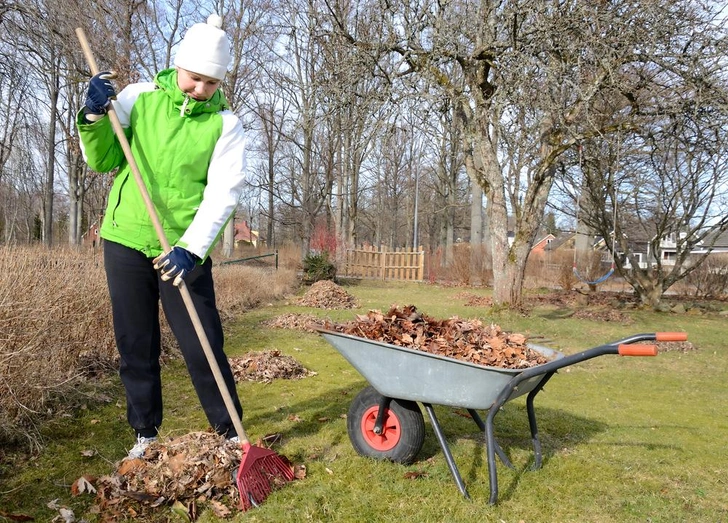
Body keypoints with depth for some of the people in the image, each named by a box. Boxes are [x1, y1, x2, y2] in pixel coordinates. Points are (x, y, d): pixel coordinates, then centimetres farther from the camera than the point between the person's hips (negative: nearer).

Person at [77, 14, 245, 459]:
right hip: (126, 240, 3)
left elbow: (223, 193, -14)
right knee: (135, 347, 10)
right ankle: (145, 433, 26)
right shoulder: (139, 97, 2)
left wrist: (191, 248, -26)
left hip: (184, 250, -2)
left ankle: (230, 432, 15)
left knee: (203, 347, -1)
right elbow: (101, 161, 6)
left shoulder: (225, 125, -4)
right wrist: (95, 117, -13)